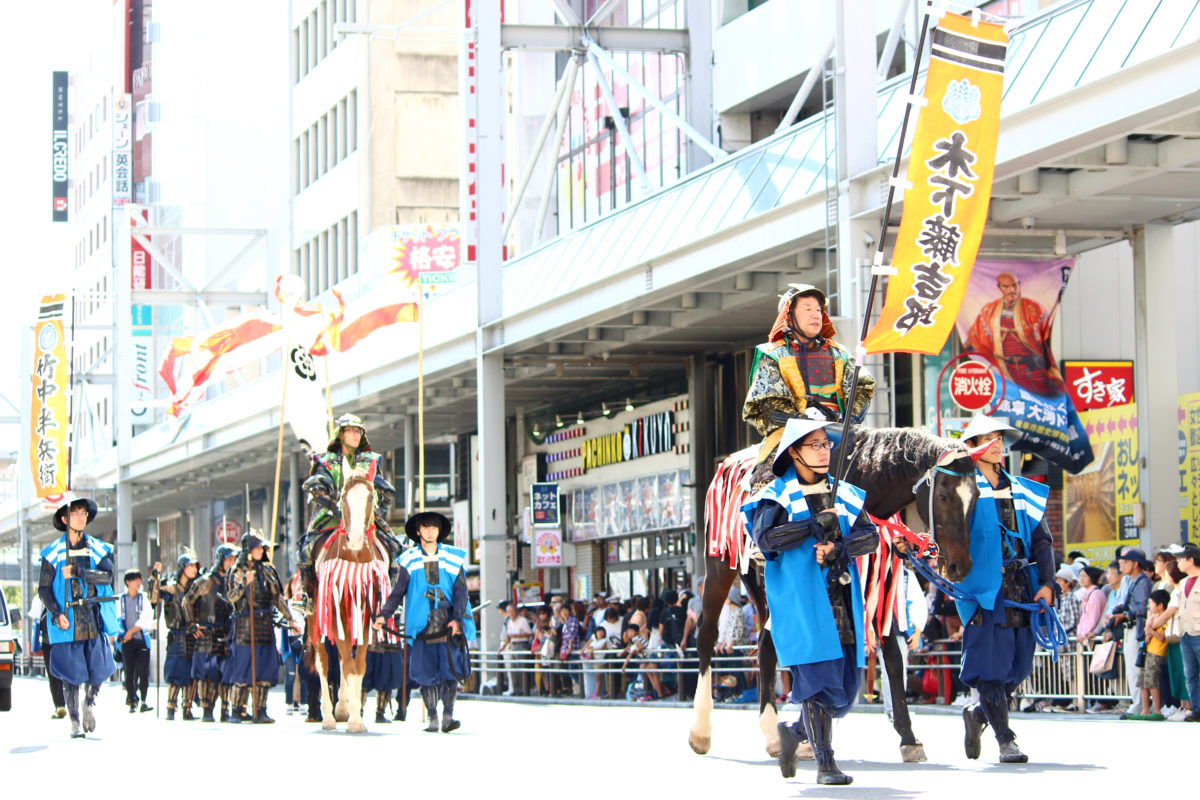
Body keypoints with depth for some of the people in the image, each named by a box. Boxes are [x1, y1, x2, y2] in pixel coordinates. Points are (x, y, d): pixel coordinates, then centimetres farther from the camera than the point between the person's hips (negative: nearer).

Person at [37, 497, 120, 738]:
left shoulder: (98, 549, 7)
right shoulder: (53, 552, 1)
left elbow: (107, 576, -9)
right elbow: (43, 589, 0)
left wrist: (78, 572, -21)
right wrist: (56, 613, -14)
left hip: (95, 619, 2)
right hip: (68, 622, -2)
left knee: (100, 668, -6)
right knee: (71, 673, -1)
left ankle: (90, 702, 22)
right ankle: (75, 722, 11)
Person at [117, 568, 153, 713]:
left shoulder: (143, 598, 5)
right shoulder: (121, 599, 6)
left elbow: (146, 619, -3)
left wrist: (131, 631, -8)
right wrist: (122, 635, 0)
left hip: (142, 640, 0)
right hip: (127, 641, 0)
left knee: (144, 671, -7)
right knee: (129, 673, -1)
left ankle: (143, 702, -2)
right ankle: (132, 703, 5)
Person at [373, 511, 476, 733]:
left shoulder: (453, 558, 7)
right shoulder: (409, 560, 8)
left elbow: (461, 590, 4)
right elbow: (397, 592, 10)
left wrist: (457, 619, -9)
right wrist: (383, 615, -4)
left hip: (449, 625, 0)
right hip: (422, 627, 0)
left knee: (451, 670, -9)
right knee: (426, 674, -1)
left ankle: (448, 716, -5)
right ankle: (432, 718, 7)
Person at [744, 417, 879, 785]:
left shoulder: (845, 494, 14)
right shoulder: (777, 495, 0)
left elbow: (870, 535, 3)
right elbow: (765, 537, -16)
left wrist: (839, 549, -16)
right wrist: (816, 525, -17)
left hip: (841, 600, 5)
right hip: (801, 604, -5)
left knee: (845, 690, 7)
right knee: (819, 681, -11)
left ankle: (795, 733, 32)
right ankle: (825, 764, -2)